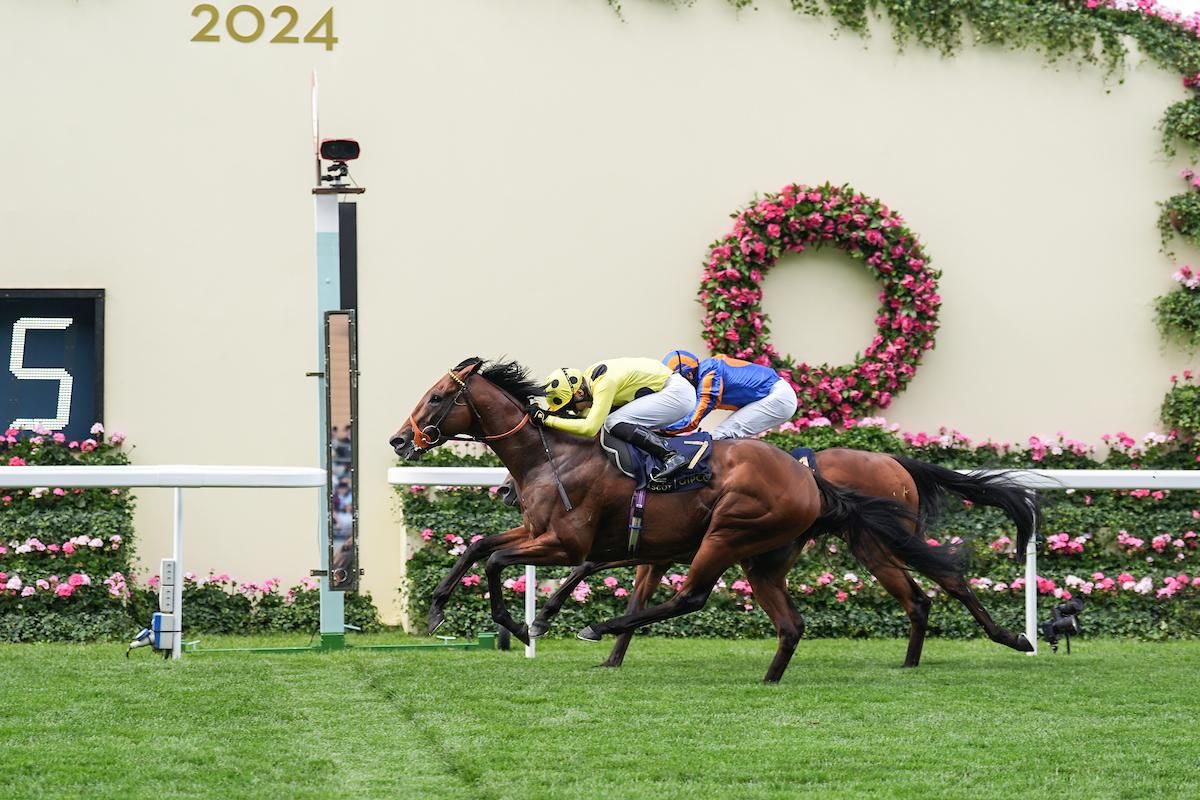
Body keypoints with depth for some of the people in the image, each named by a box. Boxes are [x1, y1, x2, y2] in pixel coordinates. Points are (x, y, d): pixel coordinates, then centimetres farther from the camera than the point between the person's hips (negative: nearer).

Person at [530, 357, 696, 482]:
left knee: (614, 423, -19)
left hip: (677, 393, -10)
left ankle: (671, 457, -22)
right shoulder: (588, 378, 1)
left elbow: (590, 428, -33)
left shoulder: (604, 384, -27)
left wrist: (547, 419, -29)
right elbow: (585, 418, 11)